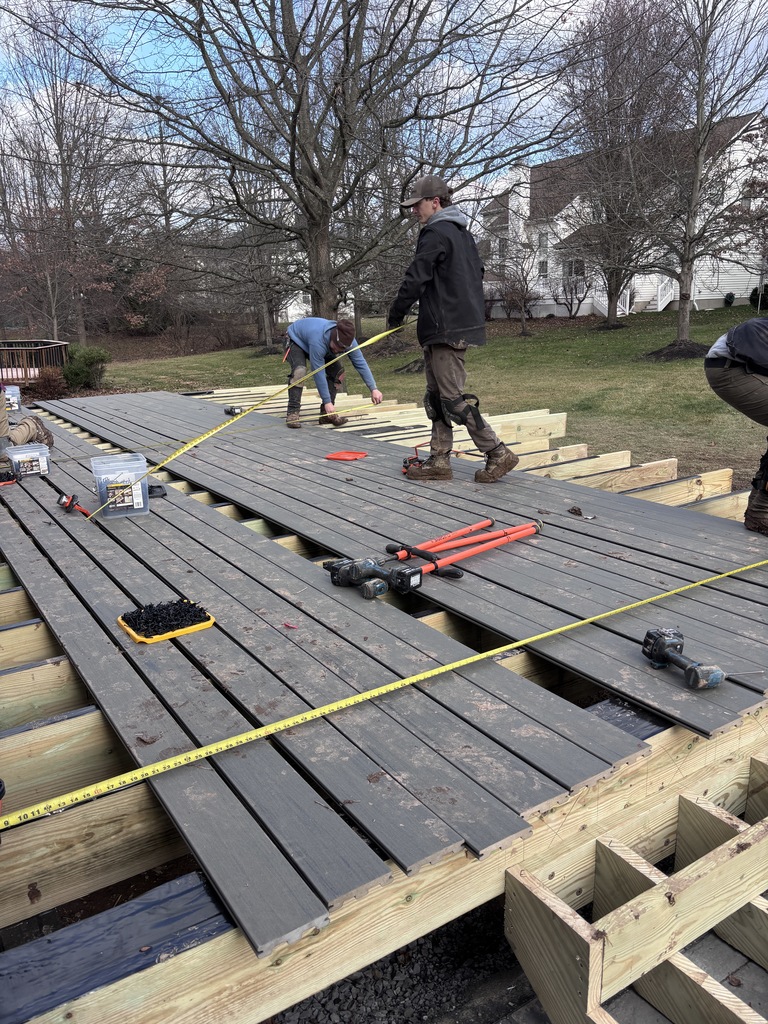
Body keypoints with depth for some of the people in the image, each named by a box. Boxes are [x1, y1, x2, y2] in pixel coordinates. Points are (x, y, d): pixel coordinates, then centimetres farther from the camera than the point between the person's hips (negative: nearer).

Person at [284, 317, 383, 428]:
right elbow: (318, 373, -41)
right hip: (296, 342, -6)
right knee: (299, 371, -35)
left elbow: (361, 364, -24)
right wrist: (327, 402, -39)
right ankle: (292, 413, -28)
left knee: (338, 372, -9)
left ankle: (327, 414, -2)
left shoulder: (347, 340, -28)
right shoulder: (318, 341, -46)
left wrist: (373, 389, -31)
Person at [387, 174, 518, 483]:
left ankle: (498, 453, -4)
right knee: (436, 397, 12)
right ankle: (439, 461, 15)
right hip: (463, 324, 10)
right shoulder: (462, 233, 20)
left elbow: (416, 278, -15)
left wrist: (395, 314, -2)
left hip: (445, 329, -10)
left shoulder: (436, 233, -11)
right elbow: (477, 274, 27)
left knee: (453, 398, -8)